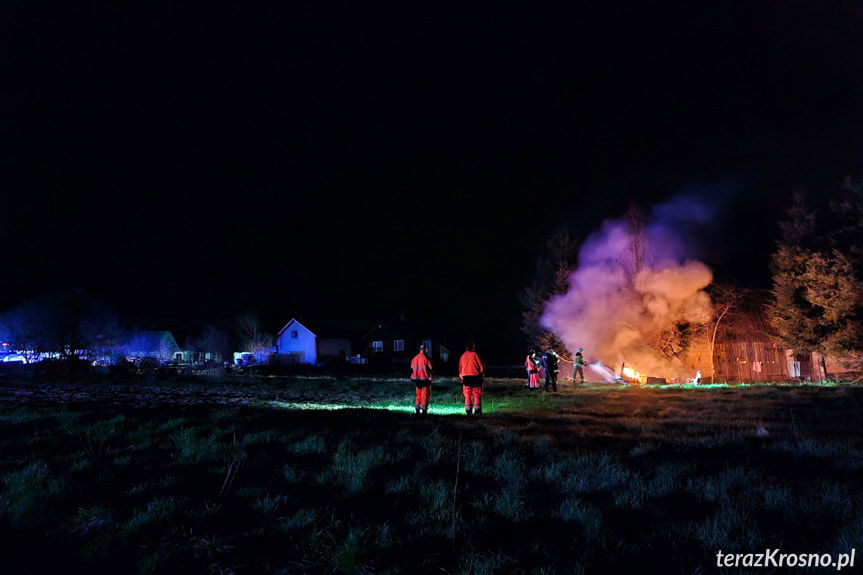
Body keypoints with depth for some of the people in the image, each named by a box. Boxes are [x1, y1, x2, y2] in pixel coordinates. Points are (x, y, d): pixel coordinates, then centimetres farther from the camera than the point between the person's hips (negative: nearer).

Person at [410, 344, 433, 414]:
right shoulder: (426, 358, -13)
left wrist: (413, 378, 19)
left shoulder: (414, 358, 5)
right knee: (425, 394, 2)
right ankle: (424, 409, 0)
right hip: (425, 379, -5)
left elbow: (412, 369, 11)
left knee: (418, 394, 16)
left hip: (417, 379, 5)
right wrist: (430, 377, 0)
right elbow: (430, 369, -12)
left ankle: (417, 408, 17)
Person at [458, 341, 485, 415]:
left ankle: (468, 411, 2)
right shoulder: (474, 354, -4)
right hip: (475, 376, -3)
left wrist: (461, 376, 18)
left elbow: (460, 368, 10)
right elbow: (481, 366, -4)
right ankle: (477, 410, -1)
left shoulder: (463, 356, 8)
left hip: (465, 377, 4)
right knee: (476, 394, 3)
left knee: (467, 395, 6)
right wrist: (482, 372, 11)